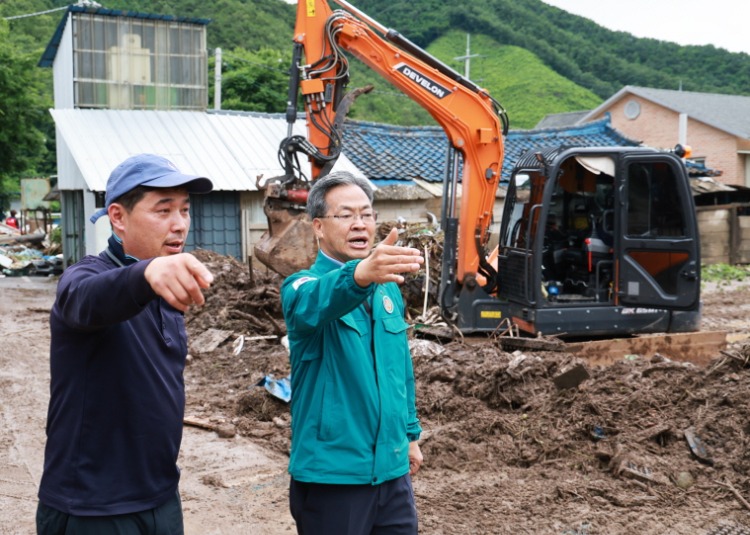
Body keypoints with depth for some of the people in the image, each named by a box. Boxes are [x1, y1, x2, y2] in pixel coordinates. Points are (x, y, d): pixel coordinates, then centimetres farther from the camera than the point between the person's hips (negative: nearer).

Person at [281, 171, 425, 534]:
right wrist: (360, 274, -56)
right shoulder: (303, 286, -11)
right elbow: (315, 302, -37)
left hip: (392, 469, 6)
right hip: (330, 474, -5)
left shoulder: (388, 289, 8)